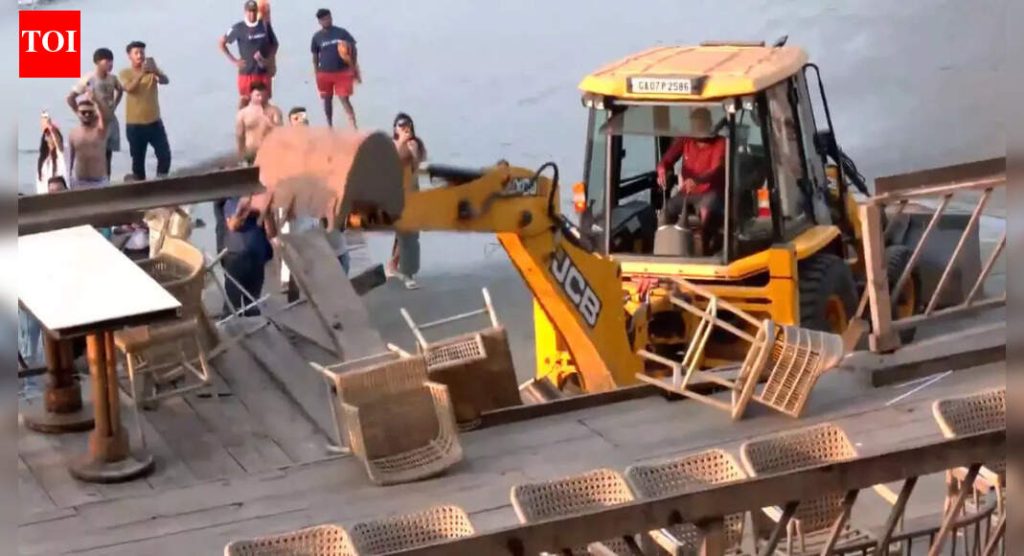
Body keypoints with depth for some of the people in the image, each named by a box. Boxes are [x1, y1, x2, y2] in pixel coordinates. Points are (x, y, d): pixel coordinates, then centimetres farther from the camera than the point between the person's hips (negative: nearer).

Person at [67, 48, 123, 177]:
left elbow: (120, 91, 25)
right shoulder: (88, 79, -13)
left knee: (108, 157, 8)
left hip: (111, 121, 5)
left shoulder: (113, 79, 3)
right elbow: (70, 98, -10)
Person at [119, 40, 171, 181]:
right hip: (134, 124, -2)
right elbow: (129, 88, -21)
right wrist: (141, 73, -36)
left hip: (155, 122, 2)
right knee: (138, 159, 6)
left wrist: (155, 71, -39)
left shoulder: (152, 70, 3)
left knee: (165, 155, -3)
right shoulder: (125, 73, -2)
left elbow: (165, 81, -17)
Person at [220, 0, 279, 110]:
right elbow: (222, 43, 2)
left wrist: (269, 59, -4)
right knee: (244, 101, -1)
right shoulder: (238, 28, -5)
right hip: (246, 72, -2)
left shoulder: (265, 25, 2)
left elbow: (274, 44, 13)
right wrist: (234, 60, -5)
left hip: (263, 72, 2)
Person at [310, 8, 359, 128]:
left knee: (344, 99, -10)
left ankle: (354, 128, -14)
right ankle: (330, 126, 26)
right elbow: (315, 57, 9)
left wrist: (355, 70, -4)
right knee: (327, 100, 13)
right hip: (325, 74, 2)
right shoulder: (317, 37, 1)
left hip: (342, 72, -2)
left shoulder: (342, 33, -3)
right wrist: (317, 76, 5)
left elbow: (353, 50, 1)